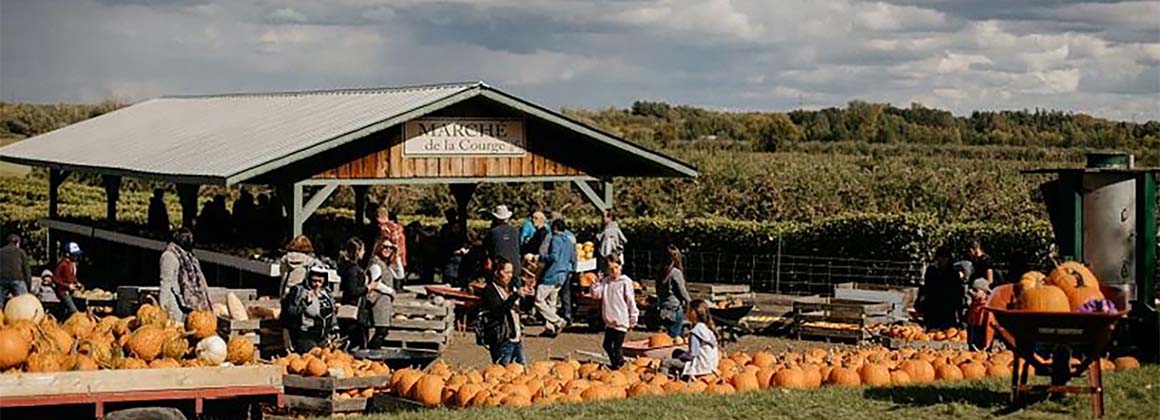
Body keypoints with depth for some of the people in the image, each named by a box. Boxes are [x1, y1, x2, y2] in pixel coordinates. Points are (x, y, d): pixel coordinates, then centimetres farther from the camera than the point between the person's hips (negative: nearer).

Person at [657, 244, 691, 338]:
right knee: (675, 336, -4)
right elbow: (683, 292, -9)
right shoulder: (676, 272, -14)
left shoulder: (661, 273, 5)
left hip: (664, 311, 7)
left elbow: (658, 293, 10)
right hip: (675, 310, -7)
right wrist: (690, 303, 5)